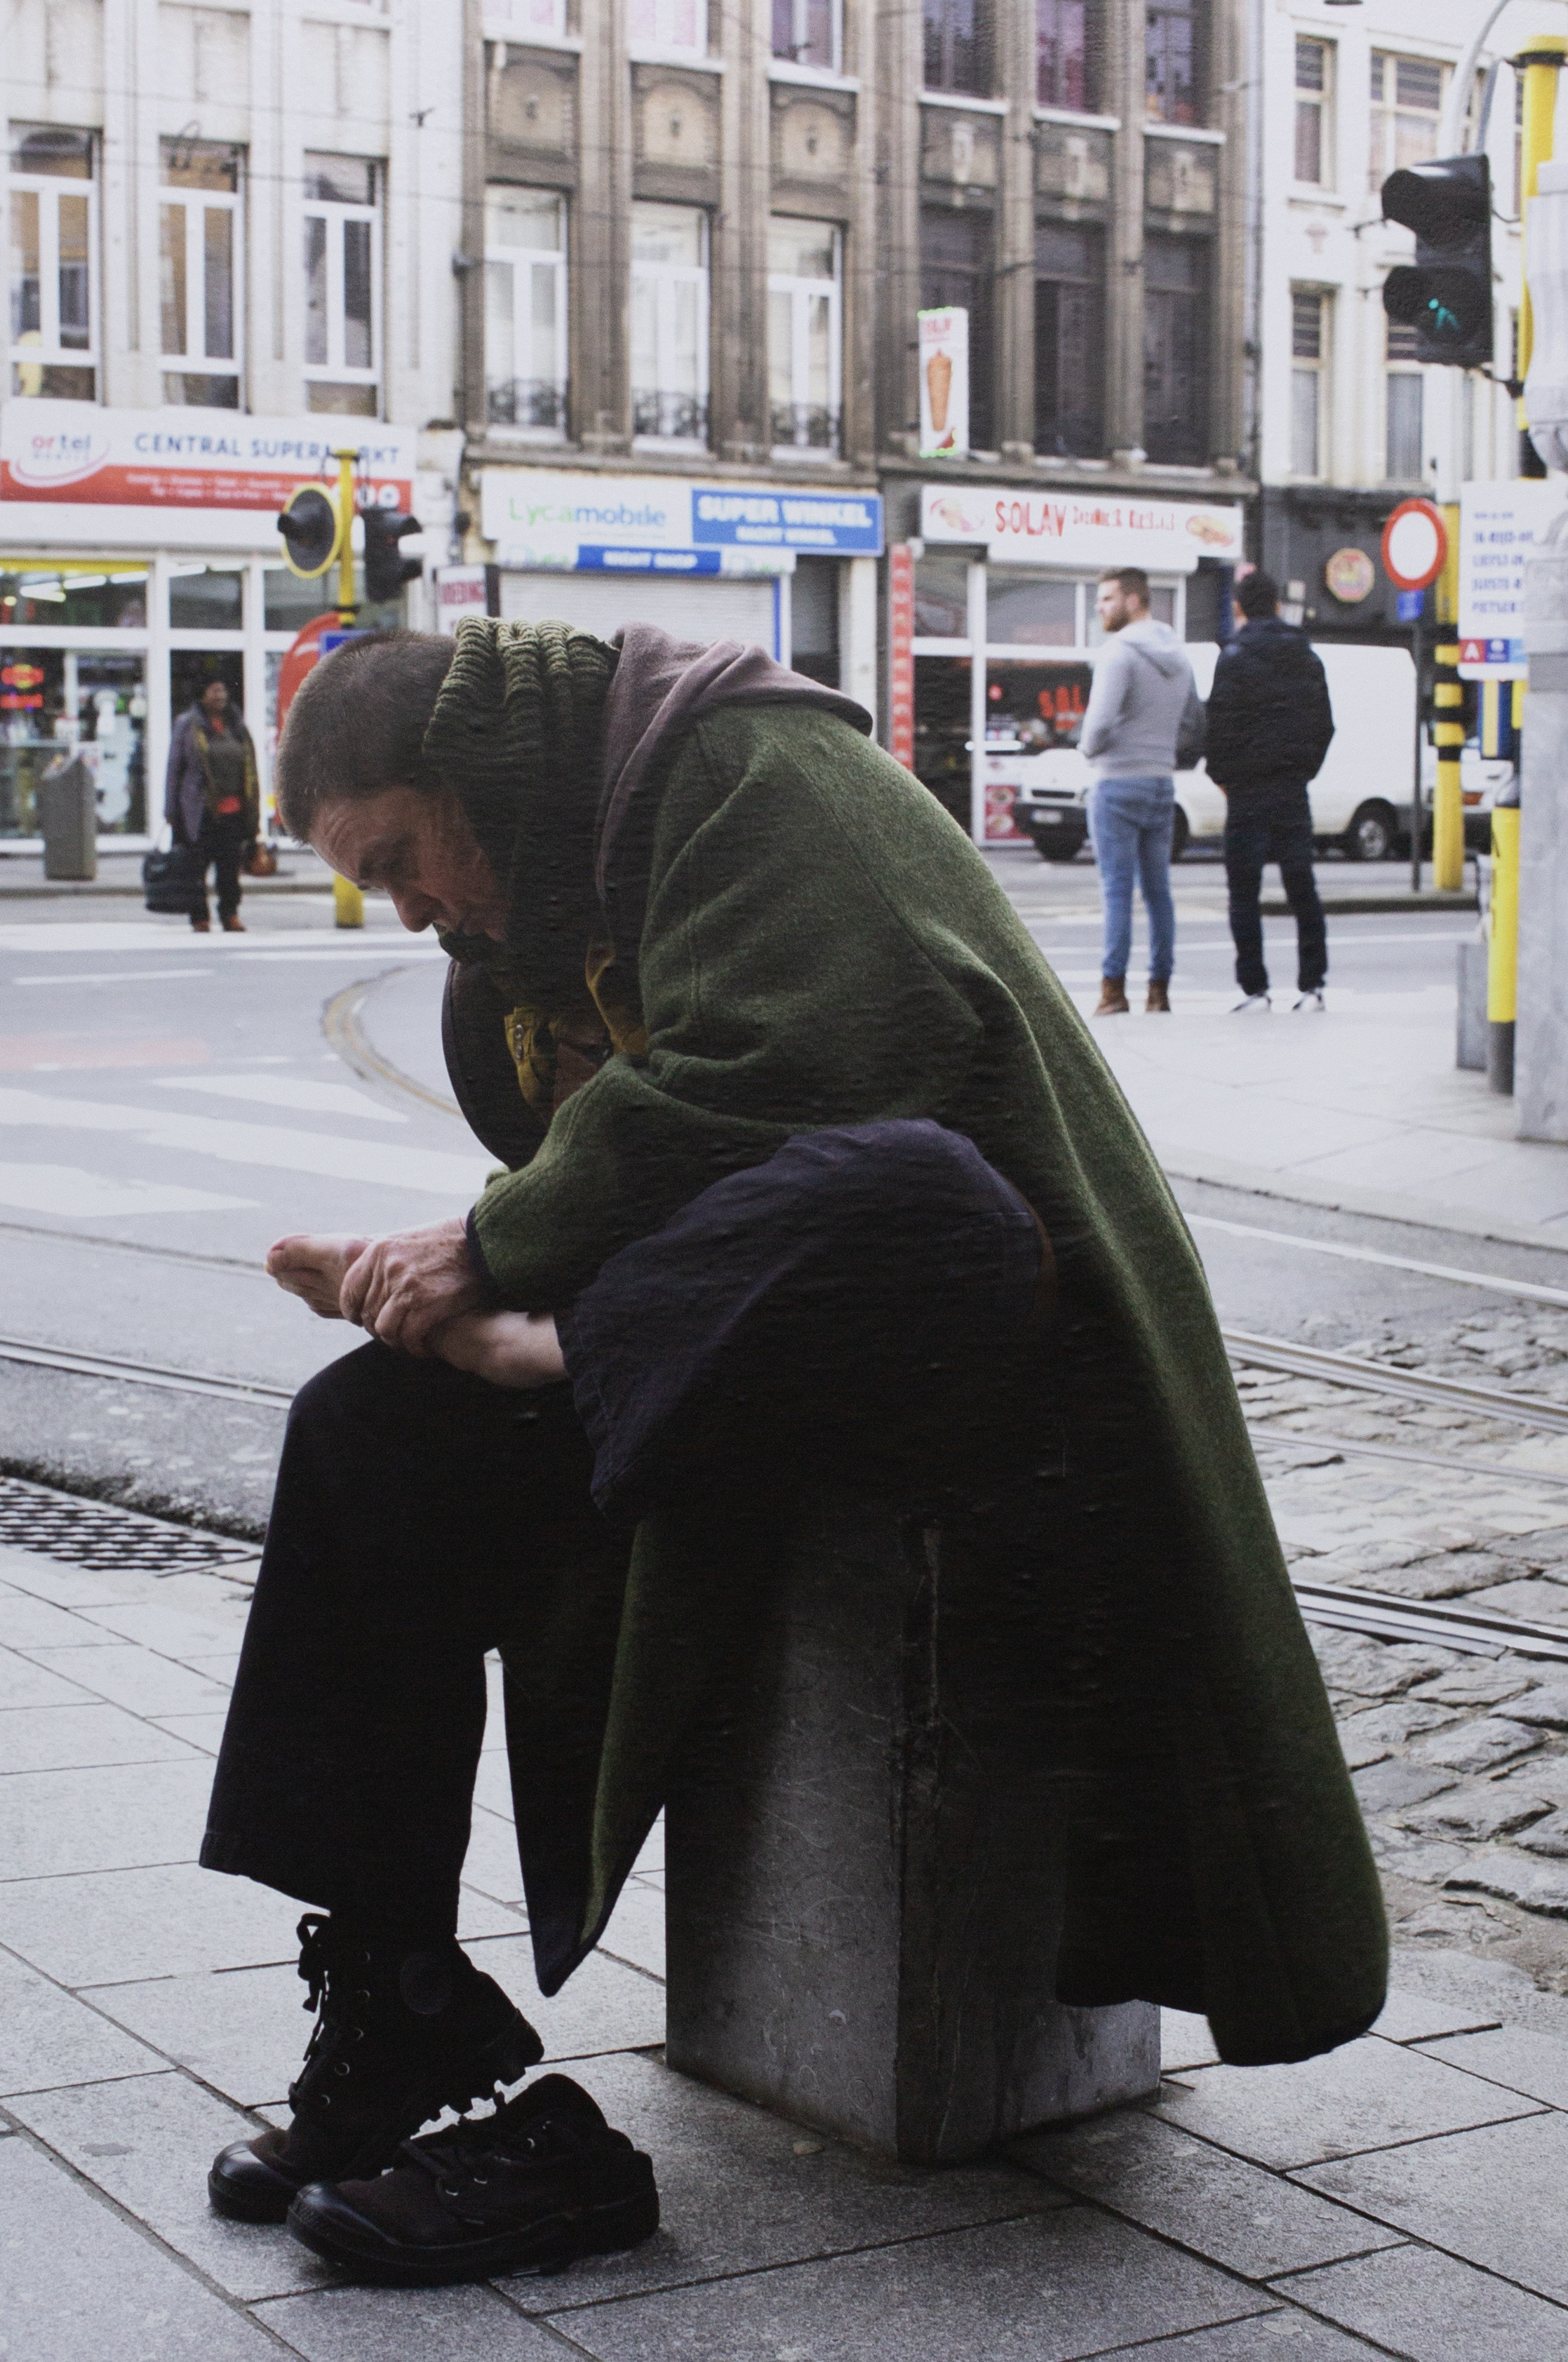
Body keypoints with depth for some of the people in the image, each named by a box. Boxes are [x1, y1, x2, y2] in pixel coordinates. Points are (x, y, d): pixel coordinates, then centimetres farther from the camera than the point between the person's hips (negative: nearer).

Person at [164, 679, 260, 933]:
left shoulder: (237, 725, 14)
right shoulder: (187, 726, 3)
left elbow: (250, 771, 17)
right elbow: (175, 769, 3)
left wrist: (254, 814, 13)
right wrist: (172, 811, -2)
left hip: (234, 812, 3)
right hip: (201, 814, -3)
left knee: (231, 866, 3)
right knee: (198, 867, 0)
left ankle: (230, 913, 14)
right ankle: (200, 917, 7)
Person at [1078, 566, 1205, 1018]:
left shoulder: (1119, 651, -12)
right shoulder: (1177, 655, 13)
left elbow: (1101, 721, -21)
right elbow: (1196, 730, 16)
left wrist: (1088, 748, -3)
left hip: (1118, 783, -7)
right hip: (1162, 784, 7)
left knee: (1117, 890, -6)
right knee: (1158, 890, 9)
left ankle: (1114, 988, -8)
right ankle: (1160, 989, 10)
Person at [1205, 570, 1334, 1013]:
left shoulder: (1235, 657, -9)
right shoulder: (1307, 657, 11)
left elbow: (1222, 723, -12)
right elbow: (1324, 723, 15)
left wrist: (1221, 776, 1)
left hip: (1249, 789, -5)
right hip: (1294, 789, 5)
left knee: (1244, 892, 0)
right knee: (1302, 889, 9)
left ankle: (1255, 988, -3)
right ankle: (1311, 985, 7)